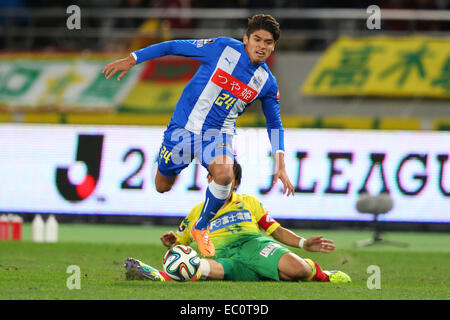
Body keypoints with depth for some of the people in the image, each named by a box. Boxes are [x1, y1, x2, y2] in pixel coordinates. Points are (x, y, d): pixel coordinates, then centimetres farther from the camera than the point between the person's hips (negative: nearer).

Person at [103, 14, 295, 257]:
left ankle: (201, 228, -5)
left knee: (224, 174, -30)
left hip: (219, 132, 1)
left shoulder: (267, 83, -4)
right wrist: (131, 60, -11)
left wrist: (280, 165, 1)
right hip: (184, 125, -1)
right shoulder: (223, 48, -13)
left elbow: (274, 124, 10)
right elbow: (174, 47, -8)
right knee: (162, 186, 7)